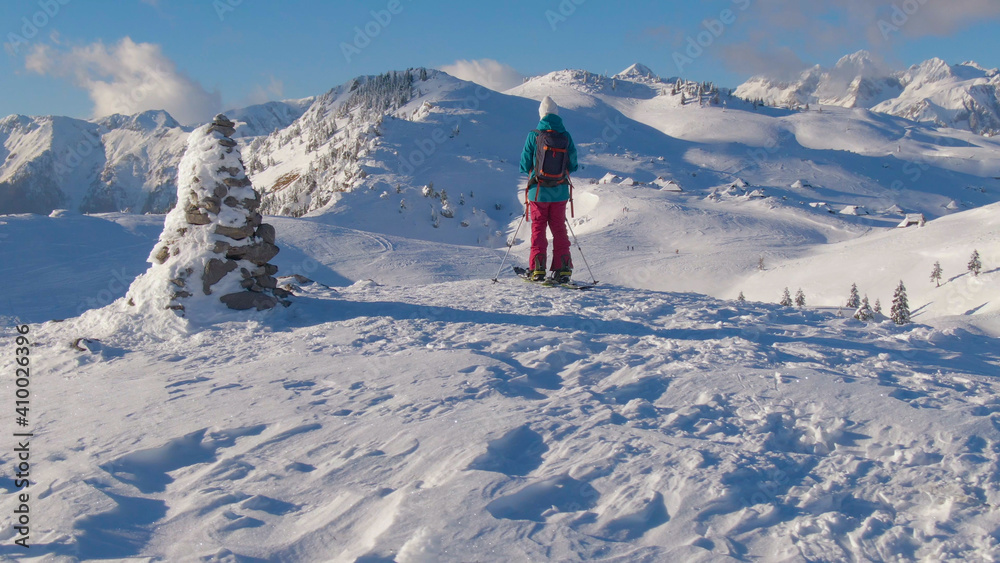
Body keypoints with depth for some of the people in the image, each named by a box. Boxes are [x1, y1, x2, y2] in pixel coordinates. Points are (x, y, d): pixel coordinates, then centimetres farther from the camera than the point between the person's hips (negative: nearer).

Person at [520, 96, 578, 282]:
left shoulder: (534, 136, -9)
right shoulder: (566, 136, -2)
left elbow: (525, 166, -4)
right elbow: (573, 165, 5)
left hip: (539, 192, -2)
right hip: (560, 192, 2)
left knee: (538, 229, 8)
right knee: (559, 229, 12)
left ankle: (537, 268, 5)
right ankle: (563, 268, 9)